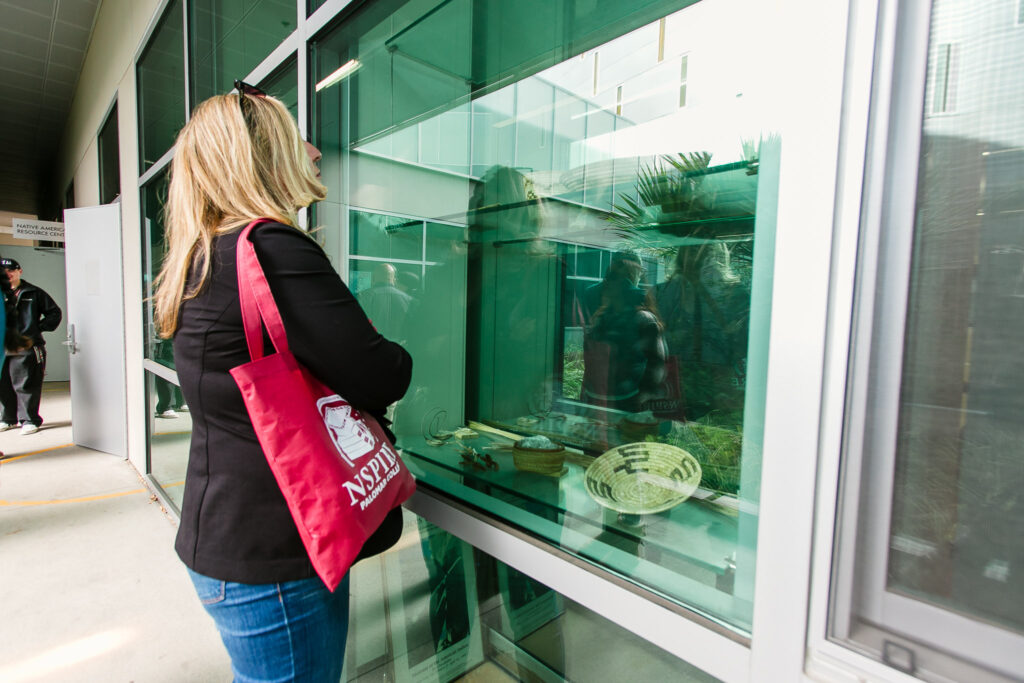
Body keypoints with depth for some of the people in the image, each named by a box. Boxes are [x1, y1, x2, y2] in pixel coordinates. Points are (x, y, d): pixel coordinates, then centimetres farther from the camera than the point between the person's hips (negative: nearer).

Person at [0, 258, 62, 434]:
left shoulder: (33, 293, 5)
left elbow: (54, 312, 9)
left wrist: (40, 328, -1)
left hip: (27, 349, -3)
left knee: (26, 385, -1)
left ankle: (29, 419, 8)